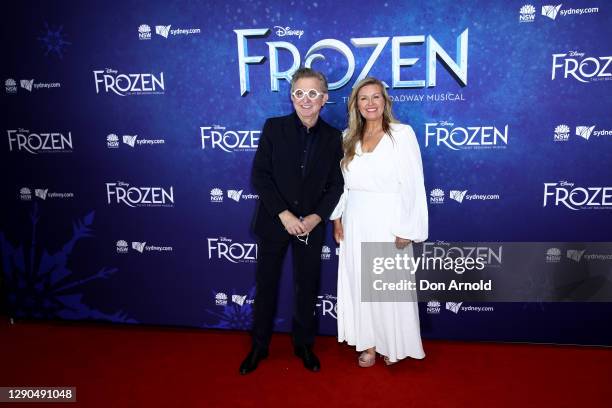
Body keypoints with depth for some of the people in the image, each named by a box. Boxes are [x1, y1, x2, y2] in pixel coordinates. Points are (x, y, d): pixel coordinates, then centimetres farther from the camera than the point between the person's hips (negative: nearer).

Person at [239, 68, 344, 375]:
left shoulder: (333, 137, 0)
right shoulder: (273, 128, -5)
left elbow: (335, 184, 0)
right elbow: (260, 176, -9)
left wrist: (316, 217, -14)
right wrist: (284, 215, -17)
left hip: (311, 225, 1)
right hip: (274, 222, -1)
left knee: (306, 287, 13)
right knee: (266, 284, 12)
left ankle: (304, 345, 33)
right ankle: (259, 346, 30)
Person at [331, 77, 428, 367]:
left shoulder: (402, 134, -7)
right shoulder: (349, 138, 8)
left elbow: (413, 185, -10)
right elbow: (342, 182, 12)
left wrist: (407, 229, -13)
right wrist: (337, 216, 4)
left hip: (387, 222, -4)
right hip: (355, 223, 5)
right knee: (359, 283, 10)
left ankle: (393, 345, 27)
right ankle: (369, 343, 26)